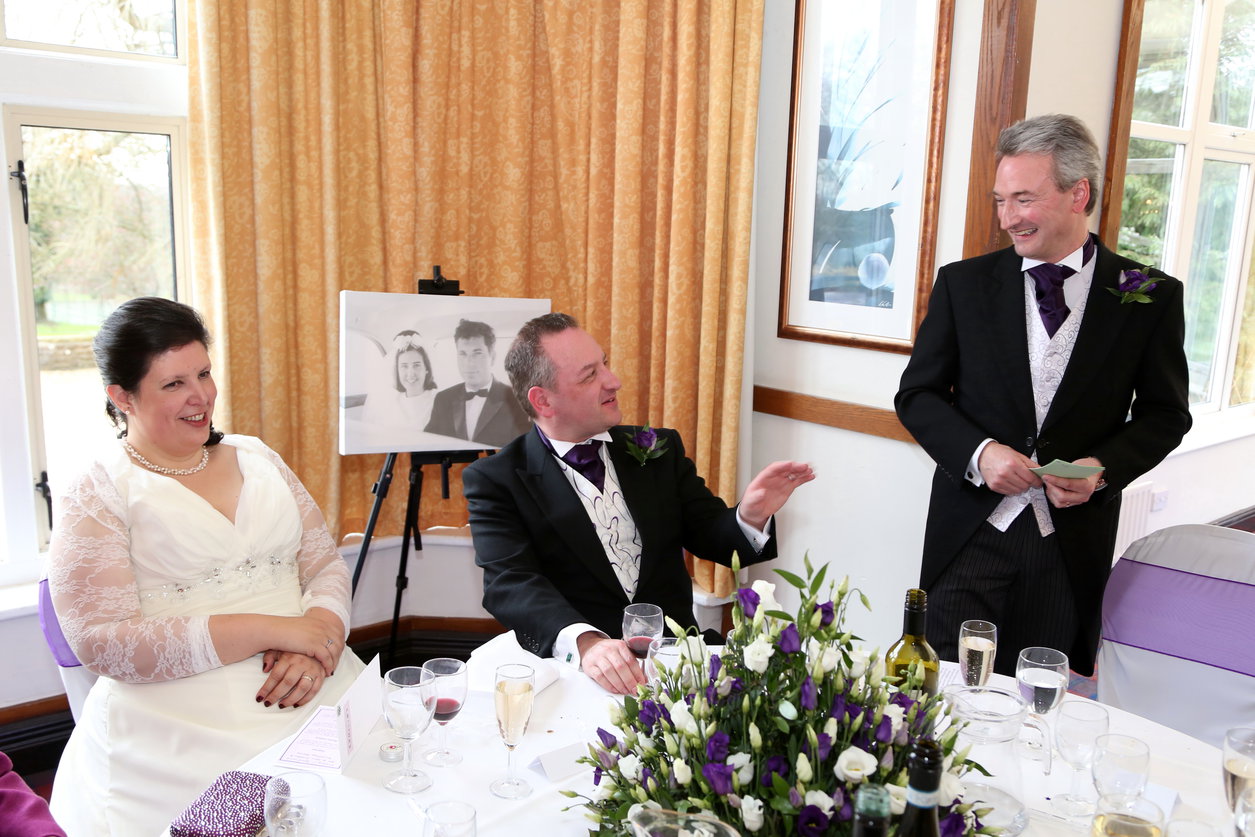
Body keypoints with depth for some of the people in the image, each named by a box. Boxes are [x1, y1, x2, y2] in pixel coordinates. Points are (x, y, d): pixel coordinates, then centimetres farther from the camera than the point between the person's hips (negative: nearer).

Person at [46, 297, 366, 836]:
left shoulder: (257, 460, 15)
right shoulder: (94, 498, 1)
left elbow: (326, 565, 13)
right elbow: (103, 642, -10)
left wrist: (319, 631, -10)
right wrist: (270, 630, -15)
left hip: (319, 691, 5)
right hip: (178, 724, -4)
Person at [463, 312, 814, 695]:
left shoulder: (658, 451, 13)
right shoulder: (494, 480, 1)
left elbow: (711, 536, 16)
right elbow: (510, 583, -11)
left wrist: (749, 517, -9)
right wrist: (584, 642, -30)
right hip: (570, 665, -3)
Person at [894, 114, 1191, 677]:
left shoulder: (1149, 297, 0)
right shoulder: (964, 283, 1)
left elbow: (1165, 414, 7)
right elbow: (916, 395, 3)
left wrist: (1103, 468, -12)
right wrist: (978, 452, -14)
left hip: (1073, 543, 0)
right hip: (972, 531, 0)